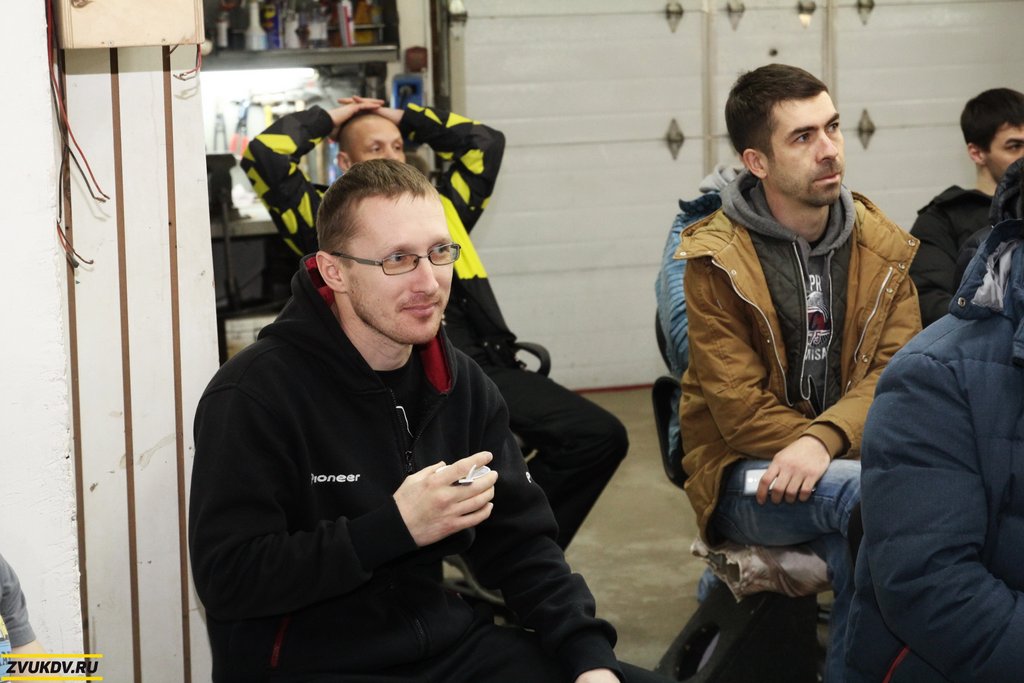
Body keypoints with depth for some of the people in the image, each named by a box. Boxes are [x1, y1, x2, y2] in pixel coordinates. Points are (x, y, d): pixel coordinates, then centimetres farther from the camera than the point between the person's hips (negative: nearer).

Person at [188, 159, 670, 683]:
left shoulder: (461, 384, 6)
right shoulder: (254, 394, -15)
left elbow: (518, 542, 6)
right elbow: (226, 578, -19)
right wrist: (394, 527, -24)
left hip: (445, 641, 6)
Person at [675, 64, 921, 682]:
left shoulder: (882, 246, 6)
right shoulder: (716, 261, -7)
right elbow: (741, 409, -11)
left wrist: (825, 439, -25)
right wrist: (850, 457, -15)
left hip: (854, 464, 4)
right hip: (748, 477, -4)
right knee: (871, 497, -32)